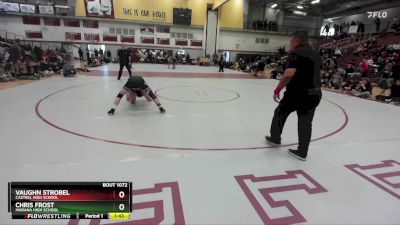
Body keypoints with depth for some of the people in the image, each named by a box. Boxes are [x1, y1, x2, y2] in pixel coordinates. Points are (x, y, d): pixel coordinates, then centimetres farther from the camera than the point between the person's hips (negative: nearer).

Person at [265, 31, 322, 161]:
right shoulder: (316, 55, 16)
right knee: (306, 123, 11)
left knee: (280, 113, 15)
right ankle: (302, 152, 17)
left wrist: (277, 89, -16)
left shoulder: (296, 53, -11)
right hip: (314, 94, 7)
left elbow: (289, 74, -22)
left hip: (296, 93, -7)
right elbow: (316, 75, 21)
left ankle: (275, 138, 31)